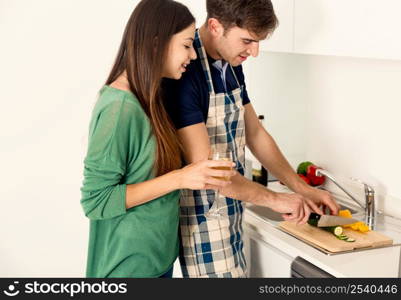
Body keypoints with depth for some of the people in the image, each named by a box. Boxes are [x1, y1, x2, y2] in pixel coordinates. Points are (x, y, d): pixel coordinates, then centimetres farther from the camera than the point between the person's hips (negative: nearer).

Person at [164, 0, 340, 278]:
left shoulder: (232, 66, 6)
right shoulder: (184, 72, -22)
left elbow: (255, 134, 14)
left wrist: (302, 188, 8)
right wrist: (274, 199, -17)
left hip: (230, 211, 8)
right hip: (201, 219, -8)